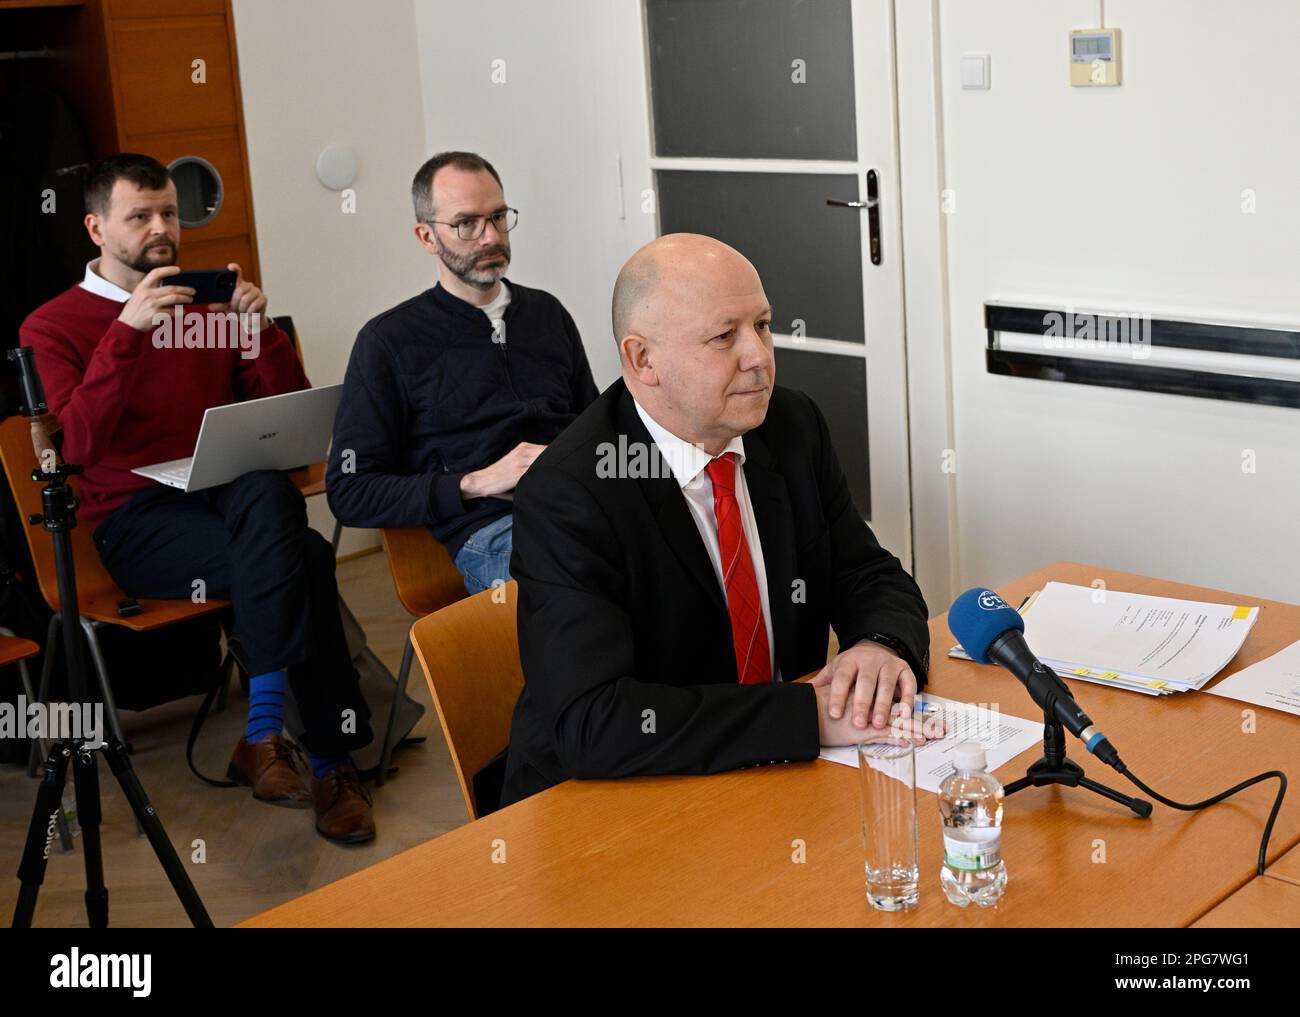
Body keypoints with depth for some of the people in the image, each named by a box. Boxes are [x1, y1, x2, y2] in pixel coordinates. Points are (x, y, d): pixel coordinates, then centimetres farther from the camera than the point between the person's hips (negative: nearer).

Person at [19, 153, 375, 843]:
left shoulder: (207, 305, 19)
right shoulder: (52, 327, 7)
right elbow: (78, 444, -12)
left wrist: (258, 326, -3)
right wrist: (127, 331, -20)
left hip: (228, 496, 4)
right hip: (135, 521, -3)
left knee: (266, 491, -36)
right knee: (304, 560, -31)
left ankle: (264, 735, -31)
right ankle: (330, 757, -21)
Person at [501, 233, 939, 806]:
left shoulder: (796, 426, 1)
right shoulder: (566, 496, -19)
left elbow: (872, 578, 9)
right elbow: (593, 723, -28)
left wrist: (882, 646, -17)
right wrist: (810, 715, -30)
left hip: (781, 777, 8)